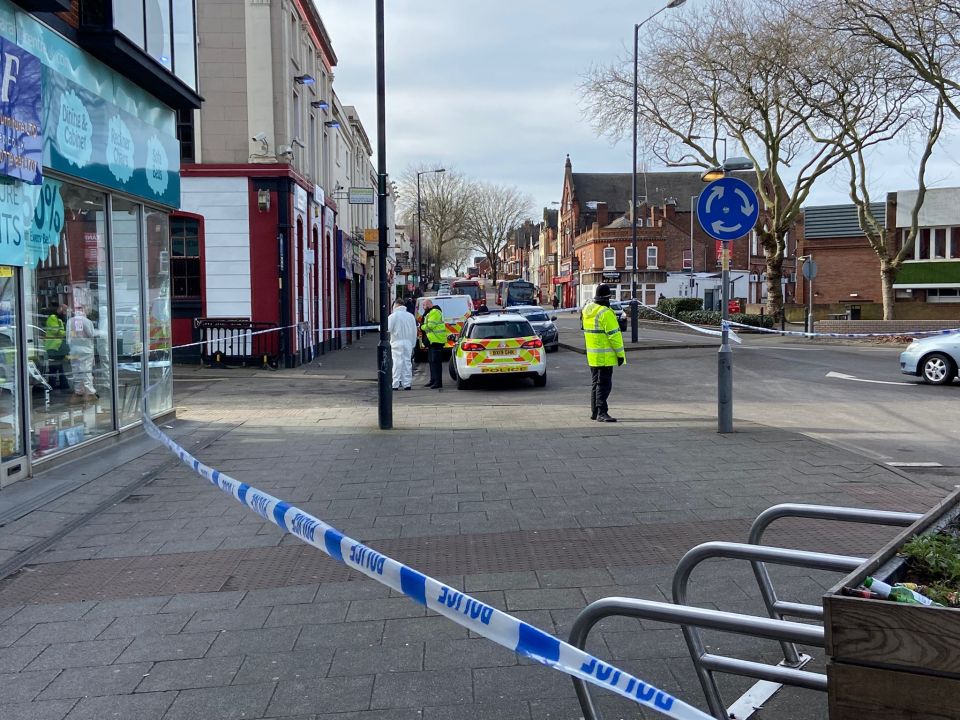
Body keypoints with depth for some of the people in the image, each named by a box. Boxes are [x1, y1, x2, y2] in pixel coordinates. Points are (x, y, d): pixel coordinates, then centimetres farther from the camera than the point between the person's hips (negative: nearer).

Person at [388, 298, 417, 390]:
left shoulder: (393, 316, -7)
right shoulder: (410, 316, 11)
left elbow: (388, 329, -12)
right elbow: (414, 332, 12)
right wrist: (412, 344, 16)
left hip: (397, 343, -5)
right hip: (408, 343, 5)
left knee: (397, 363, -3)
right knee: (407, 362, 9)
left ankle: (395, 384, -5)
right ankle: (407, 384, 9)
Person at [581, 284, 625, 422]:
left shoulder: (586, 309, 8)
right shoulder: (605, 313, -18)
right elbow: (614, 334, -18)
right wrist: (620, 353, -14)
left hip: (592, 355, 9)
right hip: (605, 356, -8)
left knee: (595, 383, 16)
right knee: (604, 384, -7)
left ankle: (594, 412, 22)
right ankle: (601, 413, -11)